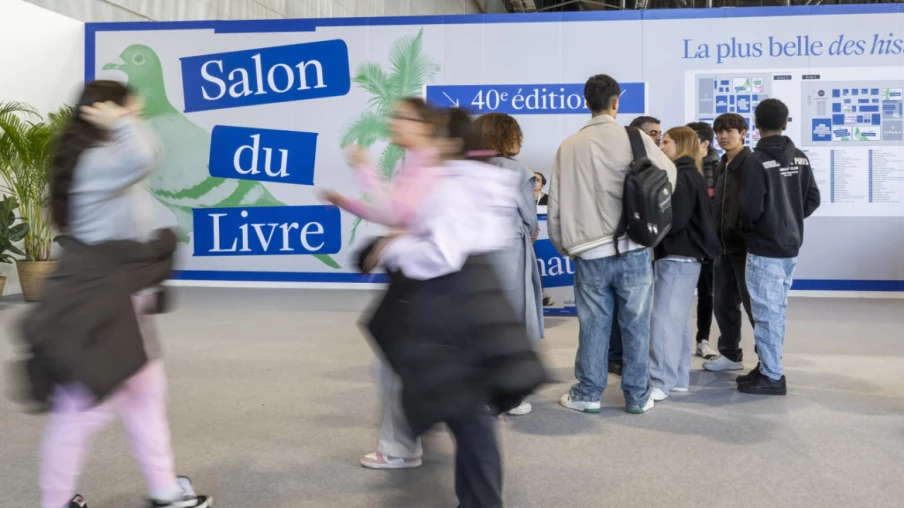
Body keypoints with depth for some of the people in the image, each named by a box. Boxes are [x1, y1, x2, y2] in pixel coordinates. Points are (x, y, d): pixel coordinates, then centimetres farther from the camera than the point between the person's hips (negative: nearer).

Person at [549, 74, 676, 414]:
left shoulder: (569, 146, 1)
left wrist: (566, 246, 14)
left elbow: (555, 204, 3)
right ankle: (638, 396, 16)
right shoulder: (636, 139, -4)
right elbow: (669, 177, 7)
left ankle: (587, 394, 18)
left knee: (593, 324, 10)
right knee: (636, 324, 9)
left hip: (589, 252, 1)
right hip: (632, 249, -1)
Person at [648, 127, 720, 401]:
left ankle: (661, 382, -10)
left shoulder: (683, 176, -13)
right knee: (678, 319, 11)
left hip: (677, 257, -10)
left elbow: (675, 219, -21)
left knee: (664, 319, -10)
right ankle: (678, 378, 16)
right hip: (682, 256, 10)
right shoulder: (689, 175, 17)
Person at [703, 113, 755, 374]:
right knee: (723, 302, 13)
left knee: (753, 303, -2)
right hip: (724, 245, 8)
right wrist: (716, 238, 13)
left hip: (745, 245, -8)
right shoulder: (722, 166, 15)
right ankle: (730, 355, 25)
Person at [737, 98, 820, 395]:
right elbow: (813, 199, 8)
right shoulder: (800, 158, 6)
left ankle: (771, 377, 2)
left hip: (764, 249, -7)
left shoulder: (757, 161, -15)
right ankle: (769, 366, 24)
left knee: (766, 312, -2)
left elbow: (751, 208, -19)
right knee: (776, 310, 15)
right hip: (791, 246, 7)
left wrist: (747, 227, 1)